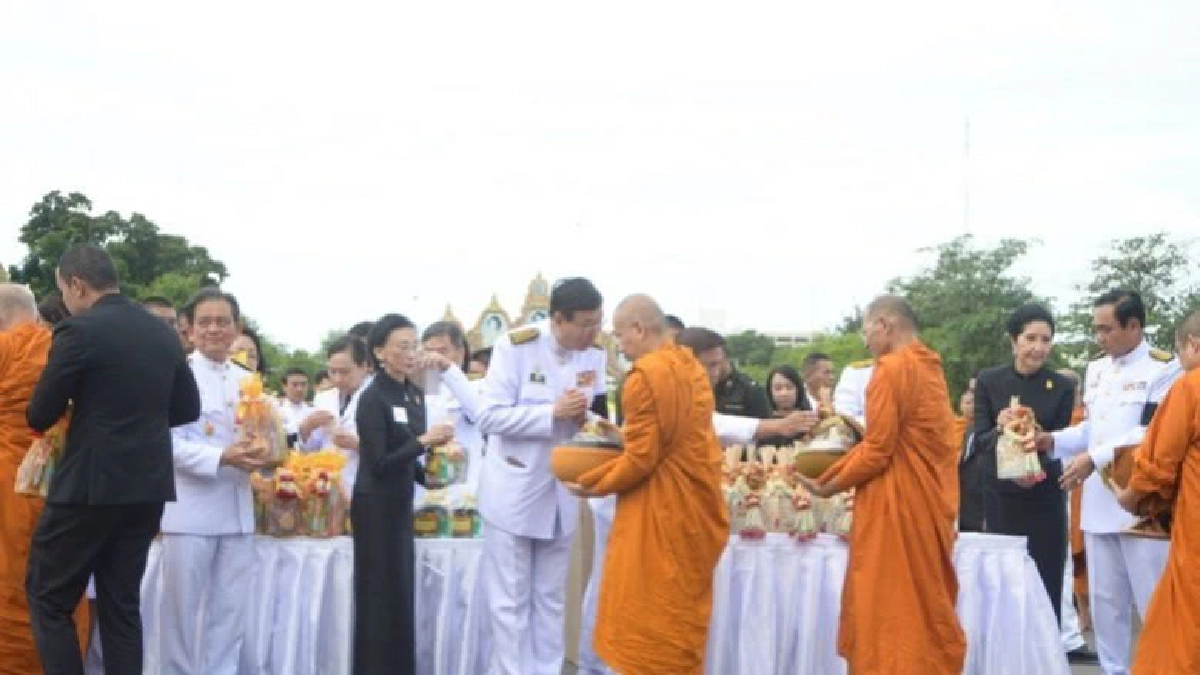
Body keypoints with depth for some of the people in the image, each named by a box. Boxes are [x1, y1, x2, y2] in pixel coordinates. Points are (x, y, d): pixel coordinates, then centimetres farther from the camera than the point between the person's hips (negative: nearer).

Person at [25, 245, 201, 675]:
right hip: (148, 485, 7)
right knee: (122, 602, 12)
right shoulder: (164, 333, 8)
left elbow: (40, 416, -7)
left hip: (91, 484, -7)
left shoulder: (79, 331, -11)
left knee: (49, 598, 4)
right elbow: (187, 409, 16)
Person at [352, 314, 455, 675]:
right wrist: (424, 441, -23)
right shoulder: (373, 398, -15)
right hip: (376, 507, -8)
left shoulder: (415, 394, 8)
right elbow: (378, 464, -20)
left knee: (400, 593, 11)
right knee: (381, 597, -3)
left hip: (401, 504, 8)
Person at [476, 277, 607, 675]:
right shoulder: (514, 346, -14)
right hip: (513, 493, -5)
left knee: (551, 599, 12)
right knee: (510, 601, 2)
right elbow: (489, 417, -16)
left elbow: (593, 417, 10)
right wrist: (553, 412, -26)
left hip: (562, 495, 5)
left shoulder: (594, 356, 1)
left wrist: (594, 421, -14)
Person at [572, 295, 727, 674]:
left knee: (647, 617, 0)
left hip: (660, 514, -9)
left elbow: (640, 459, -18)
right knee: (681, 614, 17)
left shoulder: (644, 377, -18)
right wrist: (625, 435, 17)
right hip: (696, 507, 9)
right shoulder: (692, 368, 9)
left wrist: (594, 484, -5)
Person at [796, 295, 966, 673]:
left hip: (897, 506, -9)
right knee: (928, 608, 13)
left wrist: (827, 486, -4)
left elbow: (877, 452, -15)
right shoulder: (930, 368, 13)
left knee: (890, 613, -4)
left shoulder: (892, 368, -13)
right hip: (931, 502, 9)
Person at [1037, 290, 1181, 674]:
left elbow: (1153, 434, -15)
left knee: (1154, 603, -4)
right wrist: (1053, 441, 3)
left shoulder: (1164, 369, -7)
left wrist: (1095, 459, -19)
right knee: (1105, 600, 11)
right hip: (1099, 503, 7)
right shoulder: (1095, 370, 15)